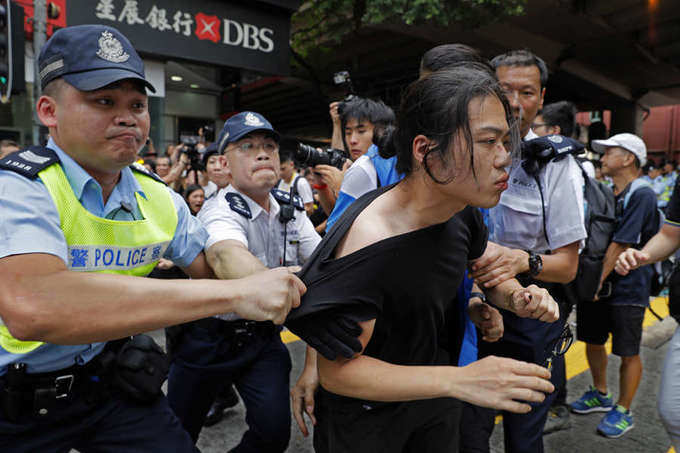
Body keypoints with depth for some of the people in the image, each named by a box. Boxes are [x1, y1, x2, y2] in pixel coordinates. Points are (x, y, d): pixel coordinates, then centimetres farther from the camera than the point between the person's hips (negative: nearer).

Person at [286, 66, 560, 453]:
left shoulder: (464, 212, -12)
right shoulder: (368, 245, -36)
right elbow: (336, 370, -29)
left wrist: (516, 297, -16)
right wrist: (459, 380, -37)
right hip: (365, 413, -6)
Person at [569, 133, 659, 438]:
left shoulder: (641, 194, -14)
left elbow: (621, 244, -19)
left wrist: (598, 280, -18)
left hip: (627, 287, -7)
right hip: (597, 284, 7)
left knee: (628, 353, 7)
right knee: (593, 341, 17)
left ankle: (623, 411, 22)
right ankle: (600, 395, 36)